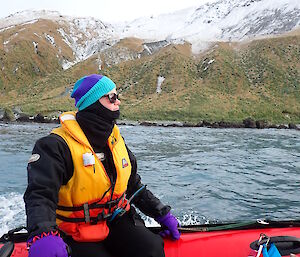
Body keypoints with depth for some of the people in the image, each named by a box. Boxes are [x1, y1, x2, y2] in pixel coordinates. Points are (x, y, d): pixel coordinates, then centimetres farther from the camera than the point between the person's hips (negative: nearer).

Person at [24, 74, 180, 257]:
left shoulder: (116, 140, 8)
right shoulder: (57, 146, -15)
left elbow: (134, 185, 16)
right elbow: (40, 194, -26)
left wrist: (163, 214, 13)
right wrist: (42, 236, -45)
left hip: (117, 220, 5)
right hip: (78, 234, -4)